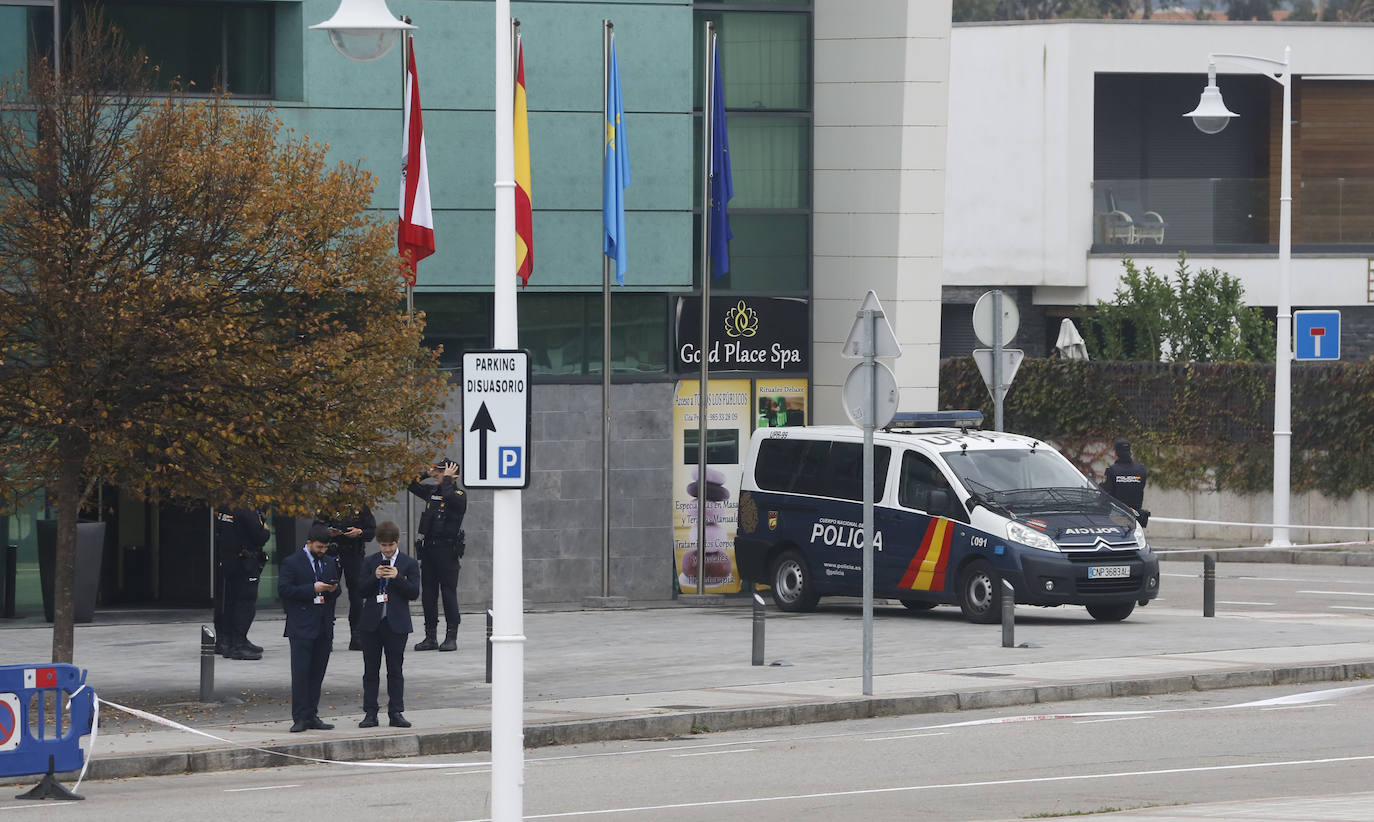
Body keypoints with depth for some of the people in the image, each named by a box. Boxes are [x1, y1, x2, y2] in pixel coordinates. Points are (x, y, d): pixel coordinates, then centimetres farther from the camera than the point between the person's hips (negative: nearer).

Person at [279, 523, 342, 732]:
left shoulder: (330, 562, 16)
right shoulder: (292, 563, -3)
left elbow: (336, 591, 23)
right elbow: (283, 590, -12)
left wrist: (333, 590, -2)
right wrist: (312, 589, -17)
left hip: (324, 627, 6)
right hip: (302, 627, -6)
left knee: (317, 673, 6)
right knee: (300, 673, -7)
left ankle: (312, 715, 11)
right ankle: (300, 718, -6)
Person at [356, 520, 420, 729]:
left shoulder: (409, 564, 3)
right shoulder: (370, 562, 8)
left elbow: (414, 593, -4)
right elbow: (361, 590, 2)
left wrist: (397, 577, -17)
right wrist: (374, 577, -14)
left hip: (396, 623, -2)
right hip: (371, 623, 2)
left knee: (395, 670, 2)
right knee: (371, 670, 4)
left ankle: (396, 713, 6)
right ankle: (370, 713, 6)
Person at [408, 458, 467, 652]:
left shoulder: (459, 495, -7)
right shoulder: (432, 490, 12)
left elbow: (449, 496, -29)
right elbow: (412, 485, 20)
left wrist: (447, 479, -14)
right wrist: (426, 474, 6)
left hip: (447, 550, -7)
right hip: (428, 548, 7)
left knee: (449, 592, -5)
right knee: (428, 593, 7)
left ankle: (451, 637, -1)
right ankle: (430, 637, 13)